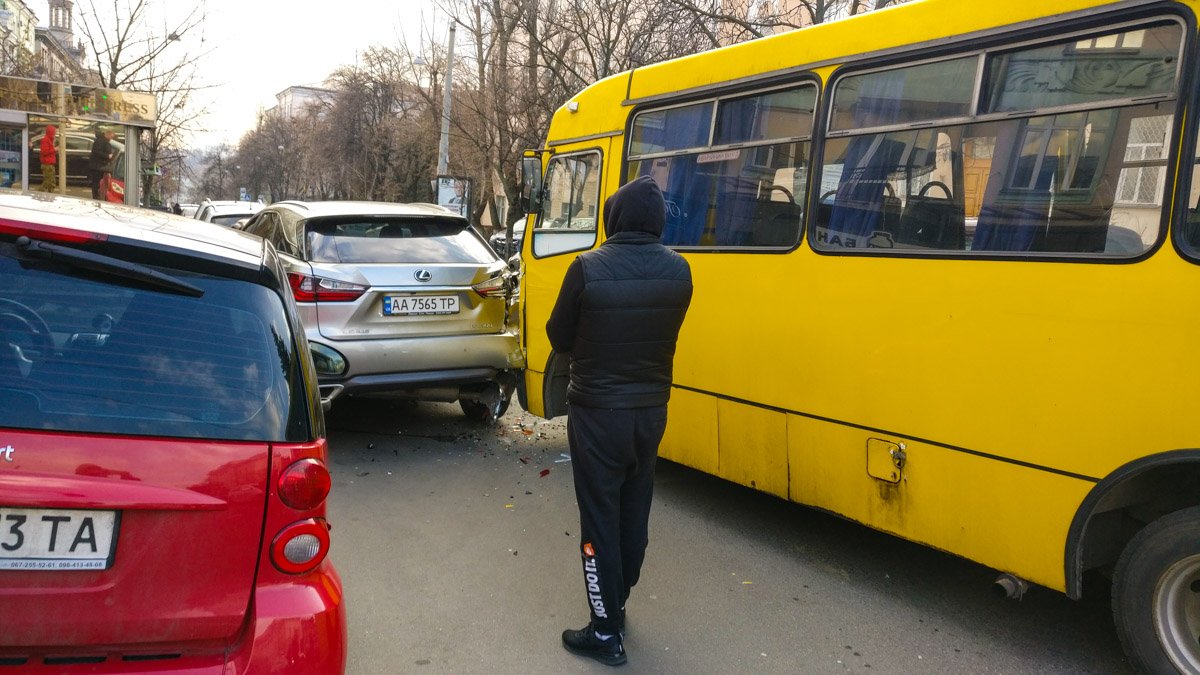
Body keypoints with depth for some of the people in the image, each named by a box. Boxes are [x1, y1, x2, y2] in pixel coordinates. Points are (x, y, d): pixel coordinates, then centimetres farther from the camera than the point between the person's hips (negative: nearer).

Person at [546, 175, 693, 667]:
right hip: (651, 410, 5)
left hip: (597, 413, -5)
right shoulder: (679, 271, -5)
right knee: (633, 514, 18)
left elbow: (559, 338, -5)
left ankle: (606, 633, 12)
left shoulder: (588, 269, -18)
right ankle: (615, 605, 36)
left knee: (599, 520, 5)